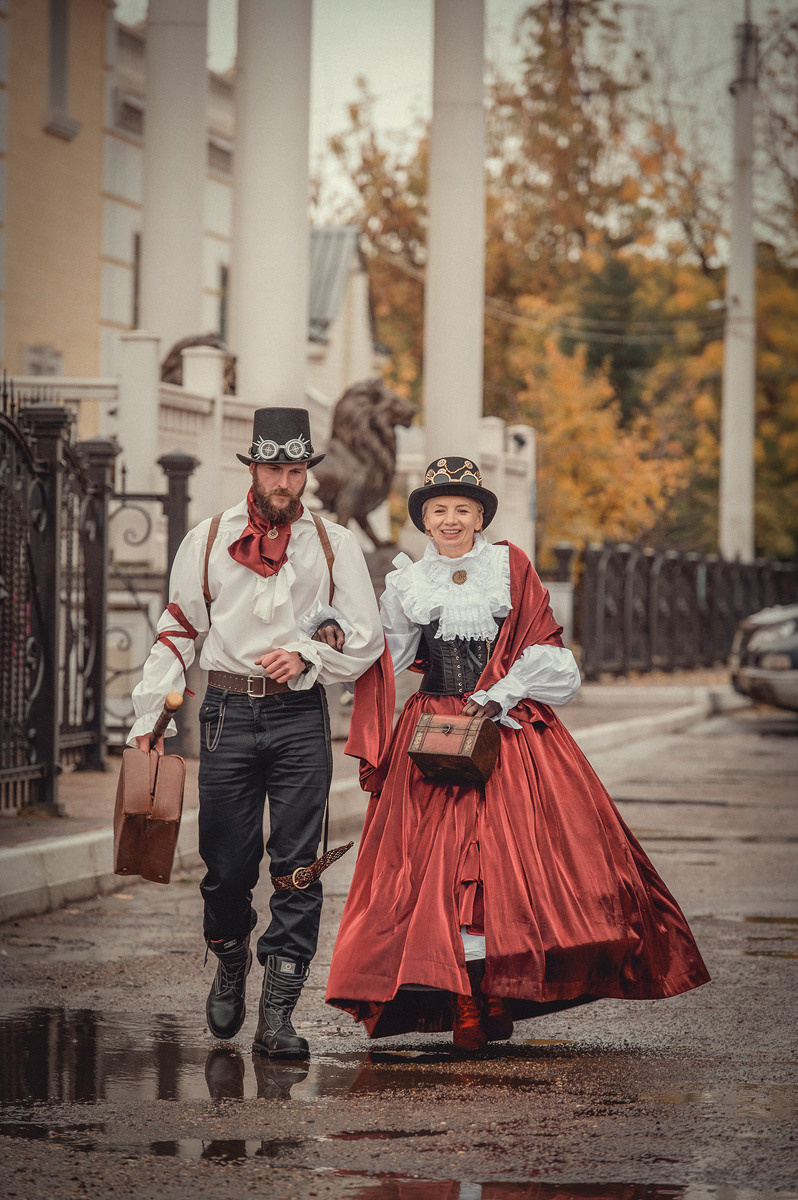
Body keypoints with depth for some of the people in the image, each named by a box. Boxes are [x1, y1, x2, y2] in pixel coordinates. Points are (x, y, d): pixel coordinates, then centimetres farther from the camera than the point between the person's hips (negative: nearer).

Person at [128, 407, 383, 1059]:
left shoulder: (334, 545, 7)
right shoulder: (207, 540, 8)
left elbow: (366, 638, 5)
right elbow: (177, 634, 11)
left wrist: (307, 656, -12)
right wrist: (151, 719, 4)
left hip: (301, 714, 0)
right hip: (229, 711, 0)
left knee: (298, 867, -6)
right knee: (227, 864, 2)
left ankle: (278, 1013, -4)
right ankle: (231, 963, 33)